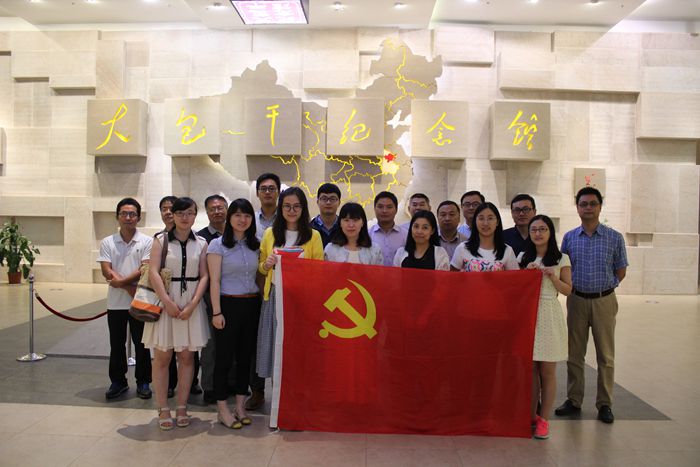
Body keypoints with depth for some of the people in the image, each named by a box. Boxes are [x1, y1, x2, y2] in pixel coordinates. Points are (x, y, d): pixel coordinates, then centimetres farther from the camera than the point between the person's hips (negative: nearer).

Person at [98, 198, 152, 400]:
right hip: (116, 302, 2)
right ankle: (118, 381, 25)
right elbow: (107, 272, -5)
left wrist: (122, 281, -19)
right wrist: (131, 288, -14)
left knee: (141, 344, 6)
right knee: (116, 345, 12)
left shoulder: (147, 242, -2)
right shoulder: (108, 242, 4)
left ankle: (143, 382, 18)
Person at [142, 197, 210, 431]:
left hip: (191, 304, 2)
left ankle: (182, 407, 15)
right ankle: (163, 409, 11)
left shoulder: (201, 243, 6)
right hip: (165, 301, -1)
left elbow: (204, 276, 1)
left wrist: (192, 304, -11)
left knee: (187, 356, 5)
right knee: (162, 357, 3)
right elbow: (153, 272, -7)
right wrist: (167, 302, -17)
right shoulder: (161, 240, 2)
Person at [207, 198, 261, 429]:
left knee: (245, 357, 10)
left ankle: (240, 406, 22)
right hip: (228, 305, -4)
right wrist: (216, 312, -12)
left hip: (252, 304, 5)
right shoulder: (218, 244, -3)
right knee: (224, 357, 2)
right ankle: (222, 409, 13)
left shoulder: (255, 245, 10)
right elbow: (214, 280, -8)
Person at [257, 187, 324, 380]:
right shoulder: (270, 233, 10)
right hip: (275, 296, 2)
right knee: (275, 341, 3)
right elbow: (262, 268, 17)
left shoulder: (313, 236, 3)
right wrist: (267, 264, -5)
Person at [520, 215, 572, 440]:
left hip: (549, 315, -2)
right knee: (530, 369, 5)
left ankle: (544, 419, 12)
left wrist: (552, 277, -13)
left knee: (547, 371, 3)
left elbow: (568, 290, 3)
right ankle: (531, 416, 17)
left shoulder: (561, 259, 3)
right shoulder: (524, 258, 10)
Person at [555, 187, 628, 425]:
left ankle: (604, 404, 17)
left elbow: (621, 271, 4)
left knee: (605, 356, 6)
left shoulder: (615, 237, -3)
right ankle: (573, 400, 19)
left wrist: (603, 287, 1)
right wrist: (576, 288, 2)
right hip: (576, 300, 2)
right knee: (574, 354, 8)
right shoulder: (569, 237, 3)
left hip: (604, 301, -1)